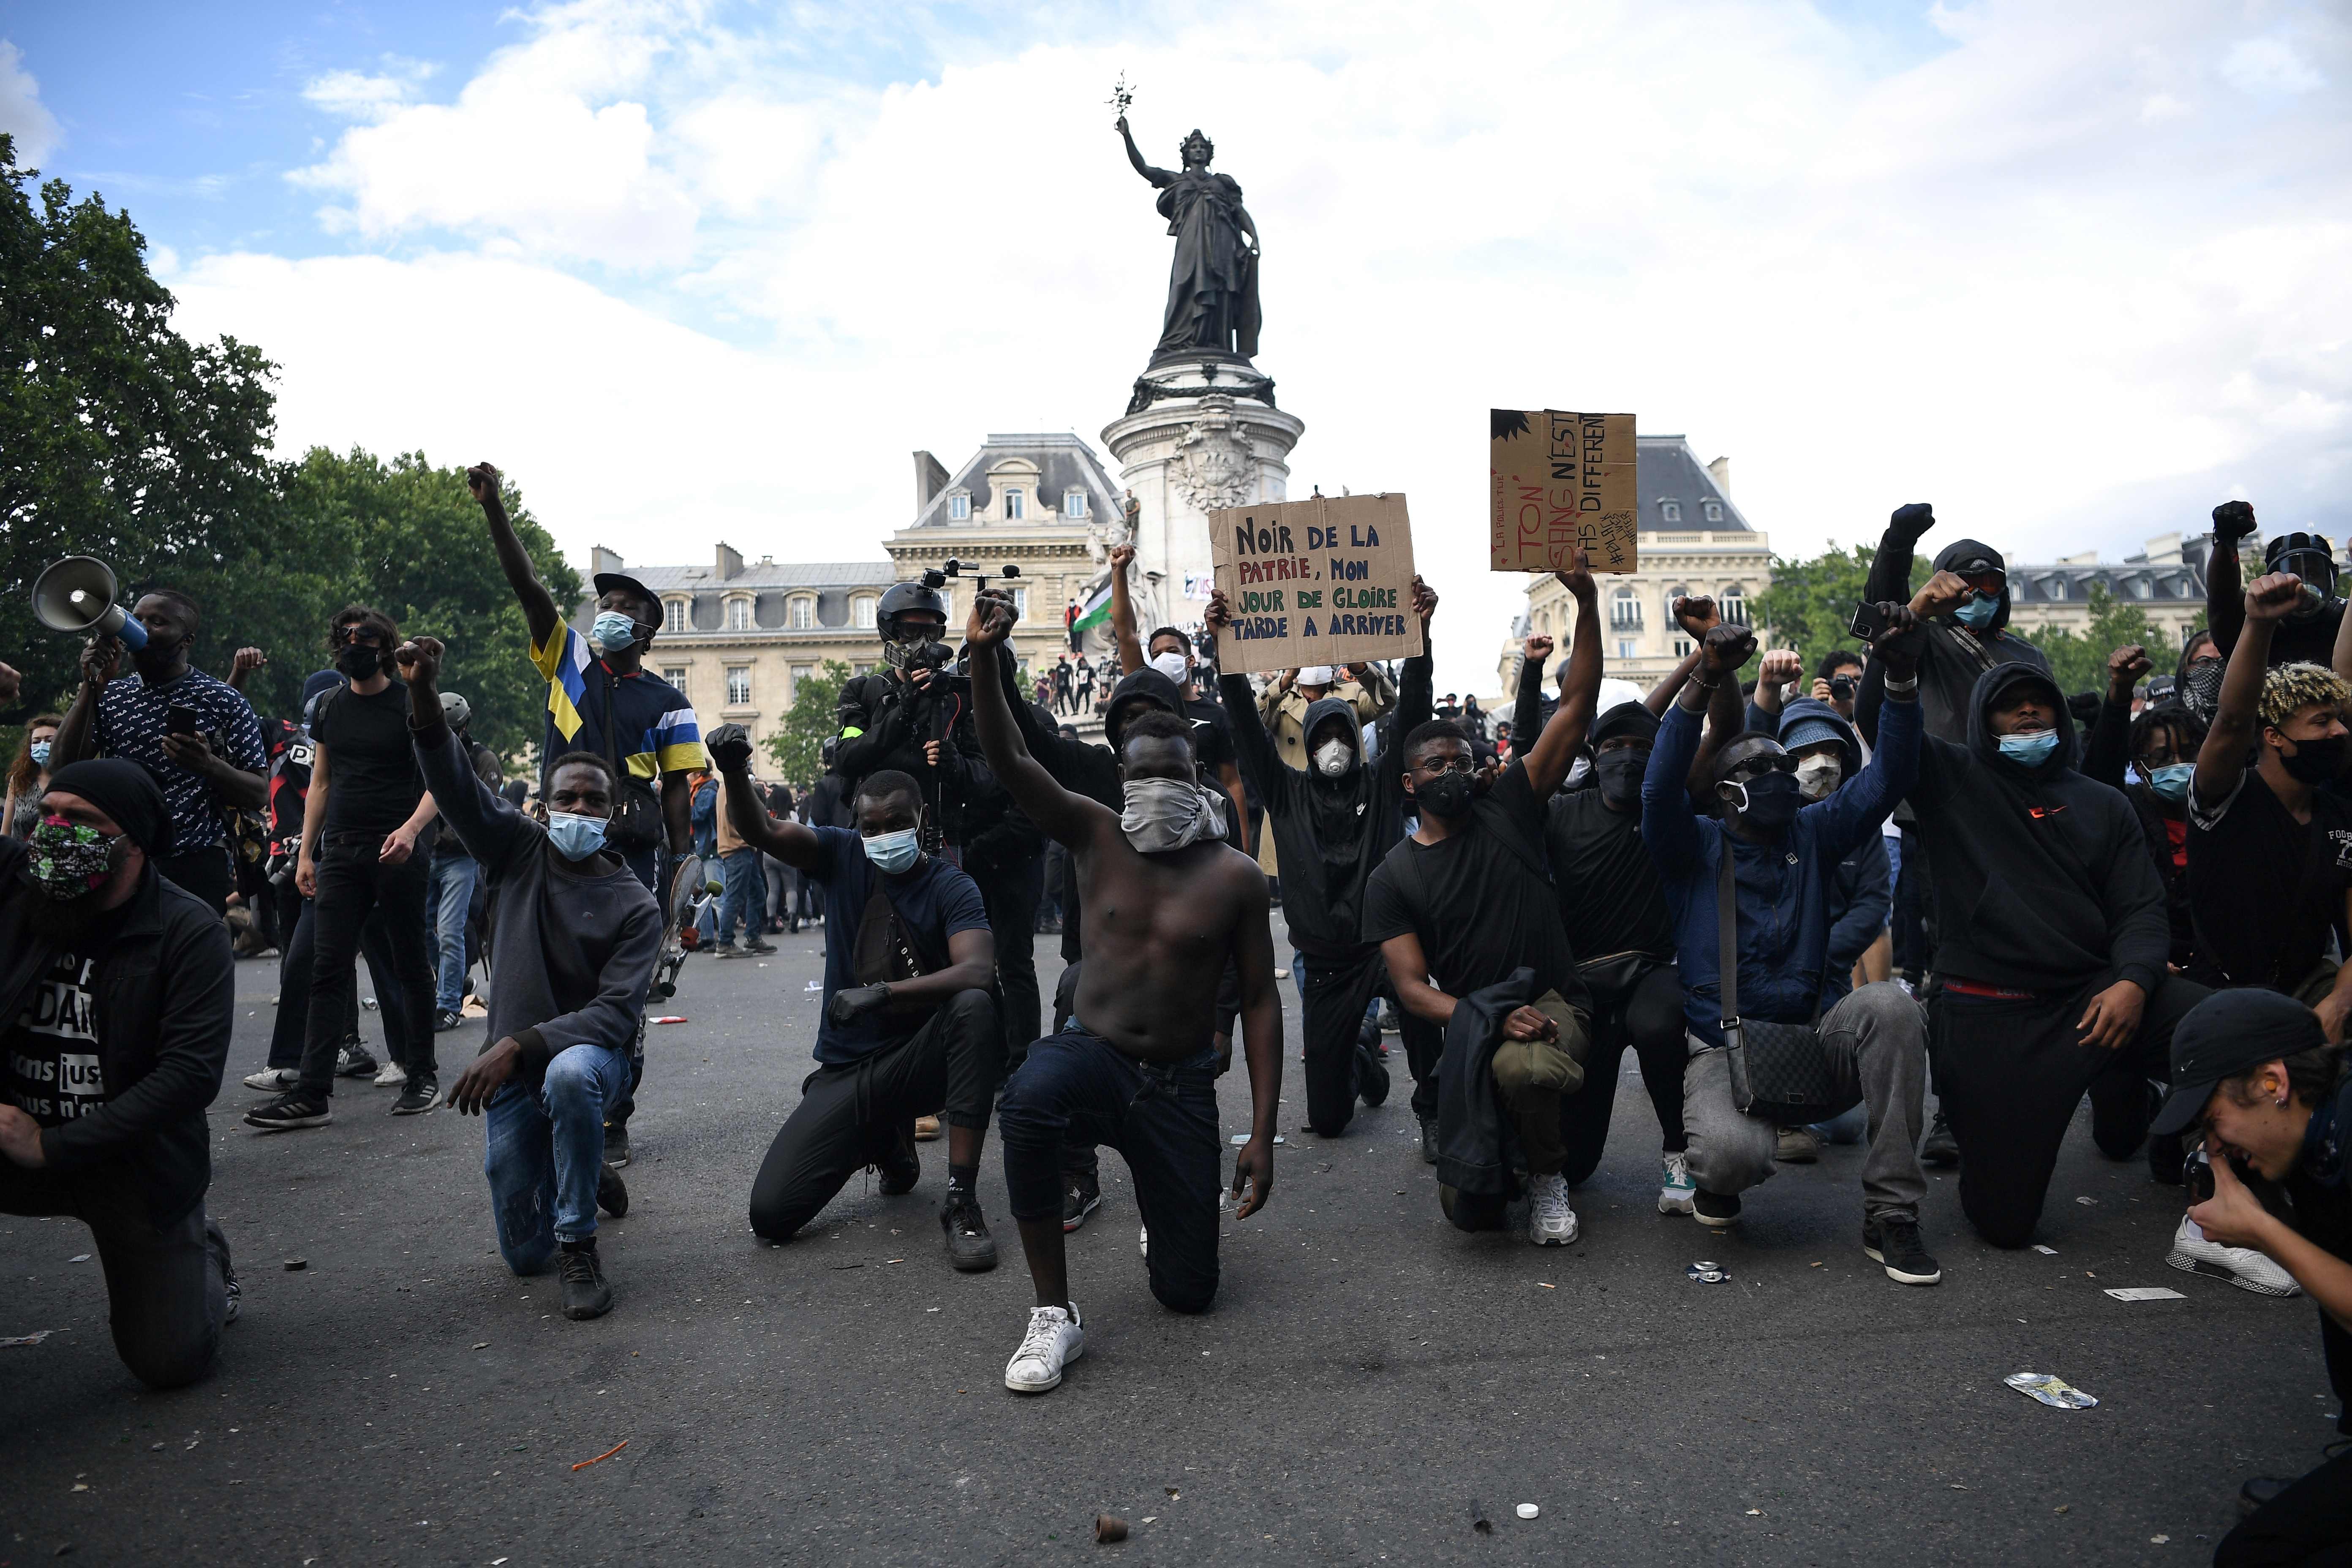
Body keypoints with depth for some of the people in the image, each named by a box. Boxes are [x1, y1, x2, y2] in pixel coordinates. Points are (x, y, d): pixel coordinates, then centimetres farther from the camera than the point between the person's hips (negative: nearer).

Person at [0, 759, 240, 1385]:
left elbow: (192, 1073, -22)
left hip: (138, 1163, -2)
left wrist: (54, 1147, -23)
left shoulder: (189, 932, -16)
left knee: (169, 1363, 5)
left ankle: (203, 1254, 38)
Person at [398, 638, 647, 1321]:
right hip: (511, 1069, 3)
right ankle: (584, 1180, 38)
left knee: (569, 1073, -42)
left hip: (588, 1055, -3)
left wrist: (520, 1045, -30)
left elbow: (615, 1013, -17)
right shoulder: (520, 852, 0)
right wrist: (424, 695, -31)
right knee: (524, 1252, 3)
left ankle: (579, 1245, -24)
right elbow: (454, 780, -14)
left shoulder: (634, 905, -9)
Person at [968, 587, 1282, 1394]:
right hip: (1090, 1054, 0)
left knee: (1189, 1292, 2)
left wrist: (1263, 1134, -7)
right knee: (1029, 1098, -40)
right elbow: (1010, 762, -14)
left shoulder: (1234, 876, -3)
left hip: (1181, 1086, 1)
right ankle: (1055, 1315, -21)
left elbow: (1259, 1002, -1)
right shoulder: (1097, 835, -1)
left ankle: (1165, 1213, 42)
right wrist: (984, 656, -30)